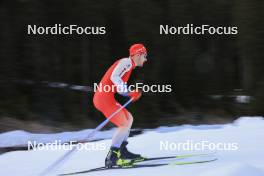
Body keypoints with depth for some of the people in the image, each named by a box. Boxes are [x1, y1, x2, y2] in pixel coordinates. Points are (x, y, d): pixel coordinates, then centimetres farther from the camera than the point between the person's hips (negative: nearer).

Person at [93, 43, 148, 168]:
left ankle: (122, 151, 16)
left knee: (129, 118, 19)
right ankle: (112, 157, -14)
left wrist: (132, 93, 11)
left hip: (101, 97, 10)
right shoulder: (127, 62, -8)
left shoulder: (128, 64, 22)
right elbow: (114, 77, -23)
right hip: (105, 98, -10)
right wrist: (130, 92, -19)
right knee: (125, 124, -10)